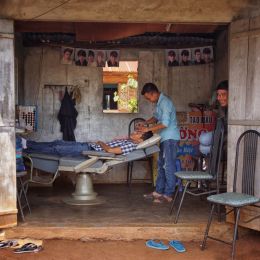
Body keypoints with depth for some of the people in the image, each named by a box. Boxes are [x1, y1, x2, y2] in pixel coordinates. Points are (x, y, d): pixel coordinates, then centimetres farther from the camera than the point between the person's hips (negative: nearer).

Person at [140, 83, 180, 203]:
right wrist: (145, 123, 9)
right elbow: (156, 117, 26)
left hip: (170, 138, -10)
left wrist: (148, 129, -17)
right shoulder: (159, 103, 13)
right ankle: (158, 191, 21)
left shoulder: (165, 102, -18)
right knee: (161, 165, 13)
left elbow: (165, 123, -23)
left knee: (168, 166, -7)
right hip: (165, 138, 10)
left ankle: (168, 194, -2)